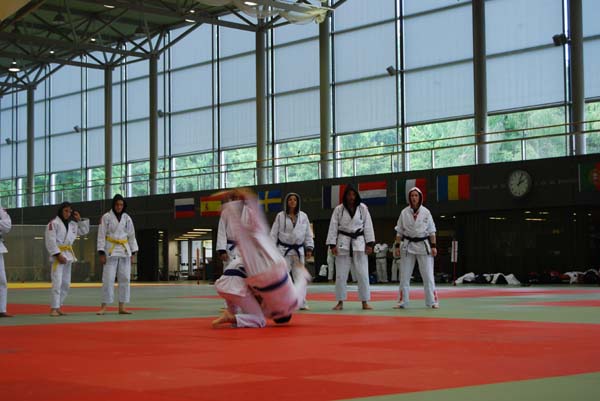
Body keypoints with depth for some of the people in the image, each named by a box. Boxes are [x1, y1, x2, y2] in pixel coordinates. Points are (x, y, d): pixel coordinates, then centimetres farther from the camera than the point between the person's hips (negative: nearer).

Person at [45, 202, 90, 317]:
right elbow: (50, 241, -14)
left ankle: (58, 306, 19)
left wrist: (80, 220, 8)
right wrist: (58, 255, -19)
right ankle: (54, 308, -13)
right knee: (57, 282, -15)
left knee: (66, 284, 10)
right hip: (57, 256, -8)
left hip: (68, 255, 8)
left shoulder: (72, 224, 13)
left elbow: (85, 231, 24)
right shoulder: (53, 223, -8)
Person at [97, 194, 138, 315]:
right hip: (111, 251, -4)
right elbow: (101, 236, -5)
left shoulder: (127, 218, 7)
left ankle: (122, 307, 7)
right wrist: (101, 254, -10)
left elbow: (131, 236, 11)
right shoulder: (106, 217, -3)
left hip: (124, 251, 4)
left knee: (125, 279, 2)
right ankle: (104, 307, -2)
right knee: (108, 279, -7)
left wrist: (132, 253, 7)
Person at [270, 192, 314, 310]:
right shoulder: (280, 216, -1)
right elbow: (274, 233, 0)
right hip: (284, 250, -2)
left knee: (299, 277, 8)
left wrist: (309, 248, 3)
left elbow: (308, 234, 8)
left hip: (298, 250, 2)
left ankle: (302, 303, 16)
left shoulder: (303, 216, 4)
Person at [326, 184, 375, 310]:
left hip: (359, 243, 0)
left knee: (363, 273, -1)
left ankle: (365, 302, 8)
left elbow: (368, 226, 2)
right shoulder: (339, 209, 0)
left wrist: (369, 243, -3)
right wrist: (332, 245, -6)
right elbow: (333, 227, 0)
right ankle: (340, 302, 12)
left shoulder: (363, 208, 0)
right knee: (340, 274, 2)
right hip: (343, 243, 0)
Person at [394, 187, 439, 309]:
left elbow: (431, 230, 3)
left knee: (428, 275, -2)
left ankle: (432, 301, 5)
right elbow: (399, 231, 6)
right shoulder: (404, 212, 2)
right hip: (408, 245, 1)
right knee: (404, 275, 4)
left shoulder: (425, 212, 0)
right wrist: (397, 246, 1)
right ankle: (402, 301, 12)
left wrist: (433, 246, -3)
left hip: (423, 245, -1)